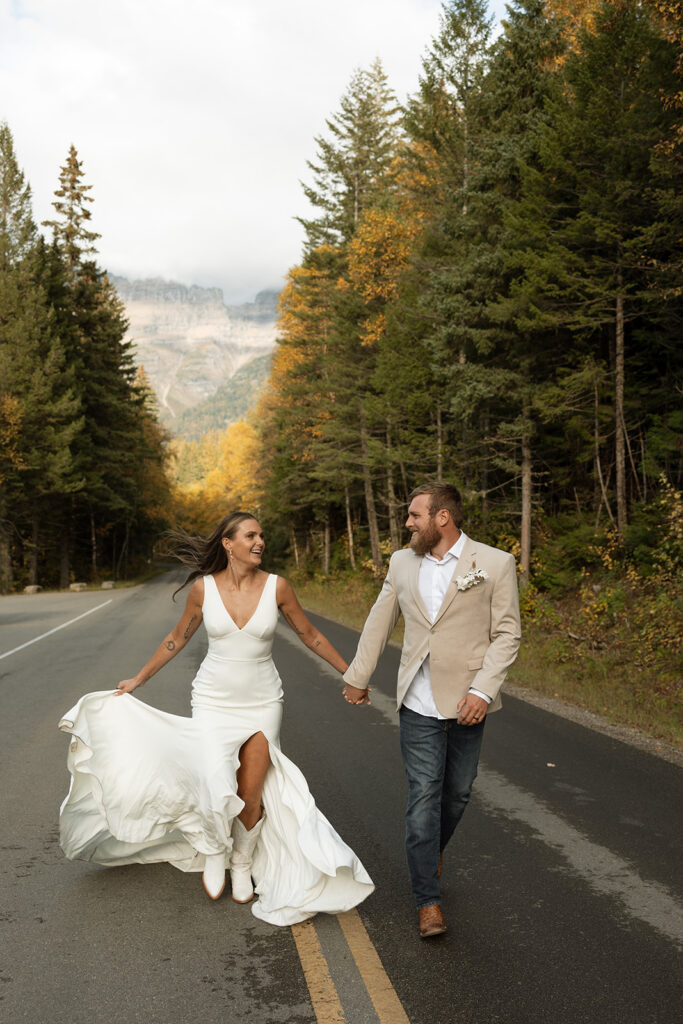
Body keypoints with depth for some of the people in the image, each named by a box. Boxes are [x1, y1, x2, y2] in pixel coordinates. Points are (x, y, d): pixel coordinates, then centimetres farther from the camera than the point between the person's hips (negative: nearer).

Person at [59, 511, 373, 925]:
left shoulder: (277, 586, -9)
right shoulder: (203, 588, -8)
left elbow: (310, 635, 4)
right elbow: (178, 638, 8)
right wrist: (138, 679, 12)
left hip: (263, 703, 0)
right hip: (214, 701, 0)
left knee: (251, 797, -1)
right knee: (217, 790, -15)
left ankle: (243, 862, 31)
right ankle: (214, 849, 19)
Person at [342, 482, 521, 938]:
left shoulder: (496, 563, -6)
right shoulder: (402, 563, 6)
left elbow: (507, 634, -6)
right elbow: (379, 623, 17)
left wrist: (483, 690, -16)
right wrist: (358, 676, 21)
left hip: (466, 701, -1)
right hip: (418, 704, 2)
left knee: (457, 793, 12)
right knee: (423, 796, -2)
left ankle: (432, 851, 42)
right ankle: (429, 899, 8)